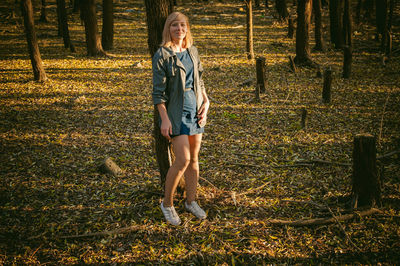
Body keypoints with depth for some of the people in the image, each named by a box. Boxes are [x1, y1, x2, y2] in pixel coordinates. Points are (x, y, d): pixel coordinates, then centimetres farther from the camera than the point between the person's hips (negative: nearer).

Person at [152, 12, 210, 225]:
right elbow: (158, 90, -12)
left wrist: (206, 103, 1)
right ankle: (167, 203, 8)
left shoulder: (192, 51, 8)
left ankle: (191, 201, 25)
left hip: (195, 109, 6)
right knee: (183, 160, -12)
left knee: (194, 158, 10)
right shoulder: (162, 55, -10)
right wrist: (164, 119, -18)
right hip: (175, 112, -6)